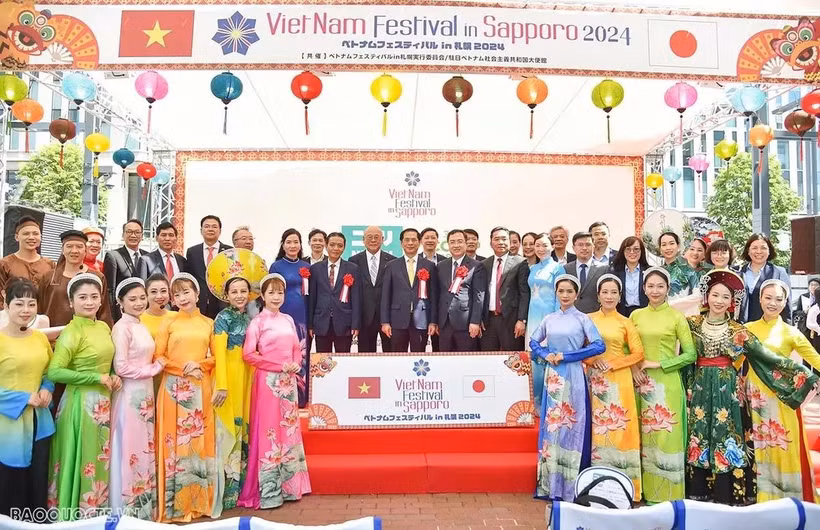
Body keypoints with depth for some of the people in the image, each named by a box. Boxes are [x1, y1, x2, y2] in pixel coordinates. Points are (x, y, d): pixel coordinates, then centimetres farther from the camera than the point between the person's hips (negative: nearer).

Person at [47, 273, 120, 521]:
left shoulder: (104, 327, 7)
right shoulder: (71, 332, -15)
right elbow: (54, 372, -22)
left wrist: (112, 377, 2)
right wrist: (96, 378, -20)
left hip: (103, 402, 7)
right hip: (81, 403, -7)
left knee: (100, 461, 17)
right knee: (82, 462, 4)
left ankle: (96, 512, 31)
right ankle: (77, 515, 20)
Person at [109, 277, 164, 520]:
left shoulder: (141, 326, 11)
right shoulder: (122, 327, -14)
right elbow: (121, 368, -20)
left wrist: (155, 366, 1)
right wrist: (154, 368, -12)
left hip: (145, 395, 8)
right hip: (130, 396, -8)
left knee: (145, 450, 15)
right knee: (131, 451, 2)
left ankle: (145, 507, 27)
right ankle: (128, 511, 16)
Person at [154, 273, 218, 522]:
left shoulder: (208, 323, 8)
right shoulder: (168, 322, 2)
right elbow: (158, 357, -1)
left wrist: (199, 364, -9)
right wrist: (182, 367, -13)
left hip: (200, 389, 2)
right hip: (174, 388, -2)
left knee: (200, 441, 5)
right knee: (175, 442, 2)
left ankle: (199, 501, 17)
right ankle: (176, 504, 12)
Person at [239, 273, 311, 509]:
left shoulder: (288, 320, 11)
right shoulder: (257, 322, -6)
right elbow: (248, 354, -13)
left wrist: (296, 364, -6)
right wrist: (280, 366, -15)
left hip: (288, 381, 6)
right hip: (267, 382, -6)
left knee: (289, 430, 11)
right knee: (268, 431, -1)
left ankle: (288, 485, 23)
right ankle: (268, 492, 9)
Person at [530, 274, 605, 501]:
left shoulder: (582, 319, 0)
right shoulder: (549, 319, 11)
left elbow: (599, 346, -10)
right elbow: (533, 341, 18)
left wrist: (565, 356, -12)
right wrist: (545, 355, -3)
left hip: (573, 378, -4)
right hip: (553, 378, 4)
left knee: (572, 425, -1)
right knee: (551, 425, 6)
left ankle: (571, 486, 8)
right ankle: (551, 484, 16)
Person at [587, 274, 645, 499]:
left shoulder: (625, 323, 4)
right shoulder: (589, 319, 7)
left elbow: (638, 353, -1)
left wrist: (613, 364, -9)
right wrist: (592, 360, -10)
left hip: (618, 381, -1)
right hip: (595, 380, 1)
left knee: (619, 426, -2)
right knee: (597, 427, 2)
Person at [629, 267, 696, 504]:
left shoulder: (677, 316, -2)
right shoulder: (635, 315, 7)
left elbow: (690, 354, -5)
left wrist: (658, 364, -12)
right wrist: (633, 369, -5)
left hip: (667, 383, -3)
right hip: (642, 383, 3)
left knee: (667, 437, -1)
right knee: (646, 437, 8)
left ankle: (669, 495, 10)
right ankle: (649, 493, 18)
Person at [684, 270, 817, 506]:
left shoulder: (737, 330, 0)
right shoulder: (693, 324, 2)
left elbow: (765, 356, -2)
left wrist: (807, 376, -6)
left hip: (728, 391, -1)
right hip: (700, 390, 1)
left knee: (727, 441, 1)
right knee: (700, 443, 5)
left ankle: (727, 498, 13)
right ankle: (699, 495, 16)